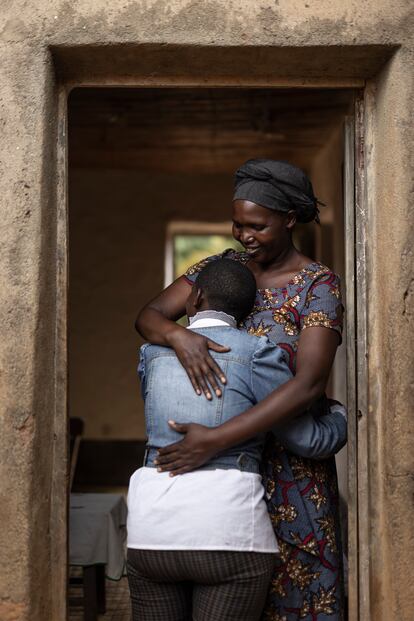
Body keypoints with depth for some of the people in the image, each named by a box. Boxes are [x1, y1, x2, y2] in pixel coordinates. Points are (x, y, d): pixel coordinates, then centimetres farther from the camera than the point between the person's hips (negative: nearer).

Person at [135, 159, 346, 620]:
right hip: (226, 460, 5)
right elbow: (148, 317, -4)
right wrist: (178, 336, -30)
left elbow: (309, 385, -27)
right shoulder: (223, 267, 3)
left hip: (290, 462, -4)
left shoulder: (320, 287, -14)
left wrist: (216, 440, -35)